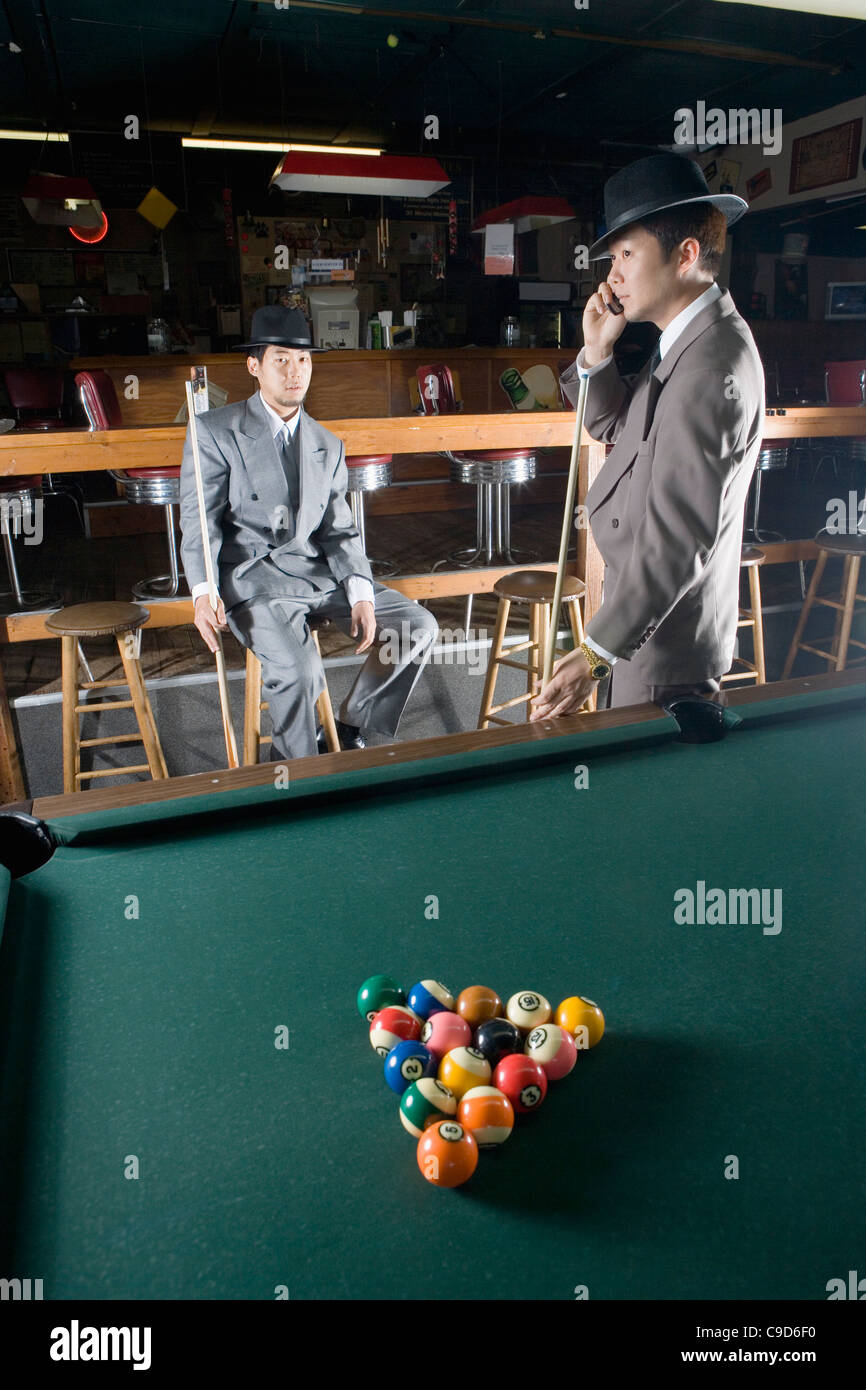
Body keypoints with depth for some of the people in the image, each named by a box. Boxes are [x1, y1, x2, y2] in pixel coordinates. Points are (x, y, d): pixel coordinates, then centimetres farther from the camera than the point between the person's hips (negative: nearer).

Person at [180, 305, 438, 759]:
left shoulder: (328, 445, 14)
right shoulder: (214, 431, 0)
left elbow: (339, 530, 10)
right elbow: (199, 522, -5)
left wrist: (360, 594, -7)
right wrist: (203, 593, -22)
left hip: (318, 569, 5)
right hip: (251, 574, -5)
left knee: (418, 626, -6)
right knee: (296, 668, -31)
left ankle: (350, 728, 10)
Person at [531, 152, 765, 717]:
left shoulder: (713, 367, -25)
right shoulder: (685, 339, 7)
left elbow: (681, 537, -29)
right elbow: (614, 426, 19)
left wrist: (597, 654, -29)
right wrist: (597, 351, -1)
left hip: (668, 641, -10)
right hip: (646, 605, 10)